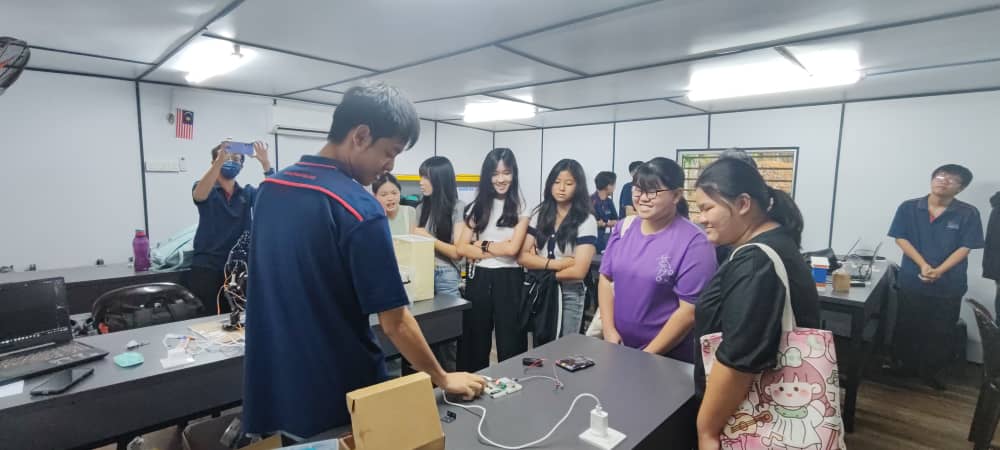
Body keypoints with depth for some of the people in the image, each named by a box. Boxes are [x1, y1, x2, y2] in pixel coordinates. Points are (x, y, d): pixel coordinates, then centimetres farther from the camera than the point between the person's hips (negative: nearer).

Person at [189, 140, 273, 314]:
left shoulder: (247, 192, 7)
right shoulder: (206, 190, 1)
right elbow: (199, 195, -23)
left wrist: (266, 163, -26)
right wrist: (220, 161, -36)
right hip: (206, 267, -2)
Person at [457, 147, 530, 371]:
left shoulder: (521, 206, -2)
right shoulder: (477, 206, 7)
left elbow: (512, 248, -12)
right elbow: (462, 248, -1)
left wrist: (482, 244, -1)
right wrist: (499, 249, -9)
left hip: (508, 279, -3)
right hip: (478, 278, 3)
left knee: (510, 346, 6)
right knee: (474, 344, 13)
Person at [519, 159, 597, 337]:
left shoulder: (586, 221, -10)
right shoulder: (539, 214, 3)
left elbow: (578, 271, -15)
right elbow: (522, 257, -3)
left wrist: (540, 267, -8)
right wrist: (555, 264, -15)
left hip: (569, 294, -3)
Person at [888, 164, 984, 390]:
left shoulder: (968, 214, -3)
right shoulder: (909, 208, -2)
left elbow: (965, 248, -5)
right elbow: (901, 238, -4)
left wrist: (939, 271, -18)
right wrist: (923, 265, -16)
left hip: (949, 284, 0)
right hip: (912, 280, 0)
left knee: (941, 331, 10)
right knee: (907, 326, 11)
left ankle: (930, 370, 27)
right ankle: (906, 363, 30)